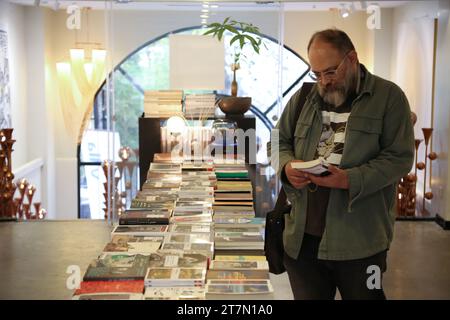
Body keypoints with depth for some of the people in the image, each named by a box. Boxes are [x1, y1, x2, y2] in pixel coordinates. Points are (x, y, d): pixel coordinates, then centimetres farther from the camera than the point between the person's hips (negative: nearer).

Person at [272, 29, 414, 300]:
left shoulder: (389, 96, -2)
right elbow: (280, 142, 18)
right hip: (302, 237, 4)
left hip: (360, 240, -4)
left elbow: (400, 157, -8)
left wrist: (350, 180, -21)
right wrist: (287, 166, -6)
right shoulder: (303, 98, 11)